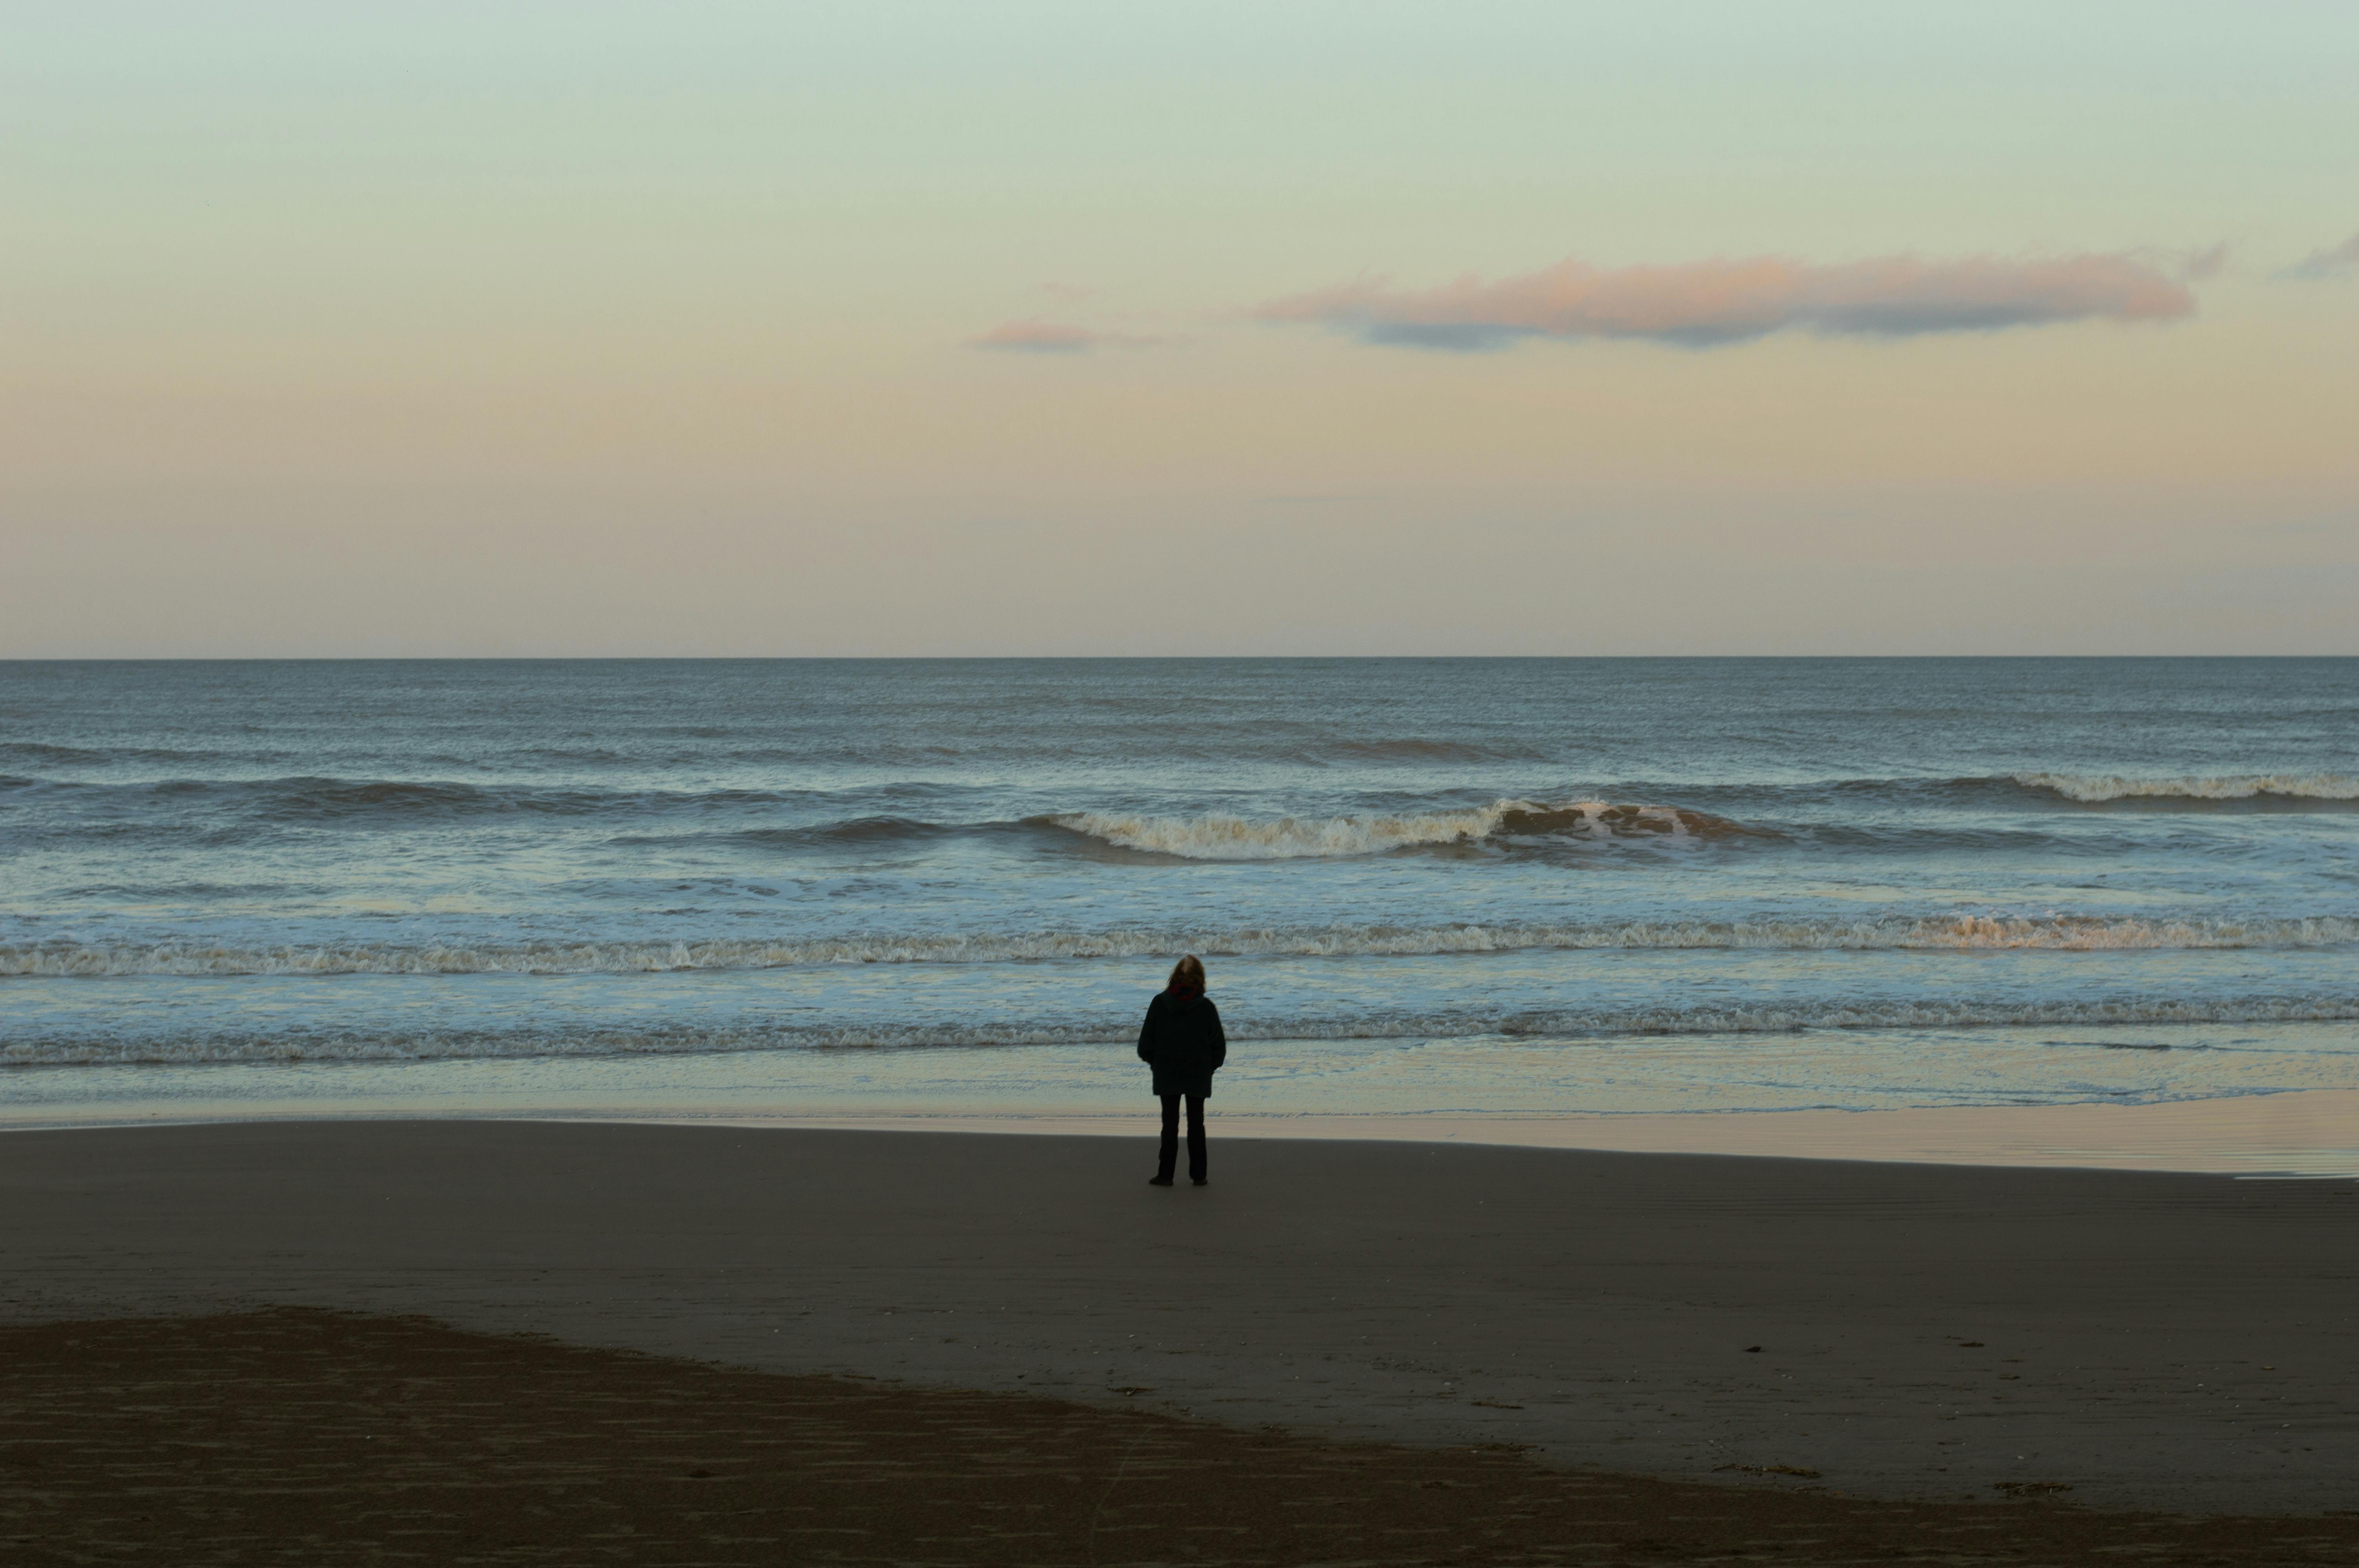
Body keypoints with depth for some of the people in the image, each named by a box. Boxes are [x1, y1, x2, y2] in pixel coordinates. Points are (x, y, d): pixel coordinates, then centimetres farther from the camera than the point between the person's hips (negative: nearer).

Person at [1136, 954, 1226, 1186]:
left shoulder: (1160, 1003, -8)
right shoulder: (1206, 1007, -9)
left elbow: (1146, 1039, -2)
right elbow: (1219, 1045, -2)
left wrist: (1152, 1061, 14)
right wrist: (1211, 1066, 14)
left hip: (1167, 1074, 0)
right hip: (1199, 1076, 0)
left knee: (1170, 1124, 8)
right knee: (1196, 1124, 9)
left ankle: (1165, 1174, 7)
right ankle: (1198, 1174, 11)